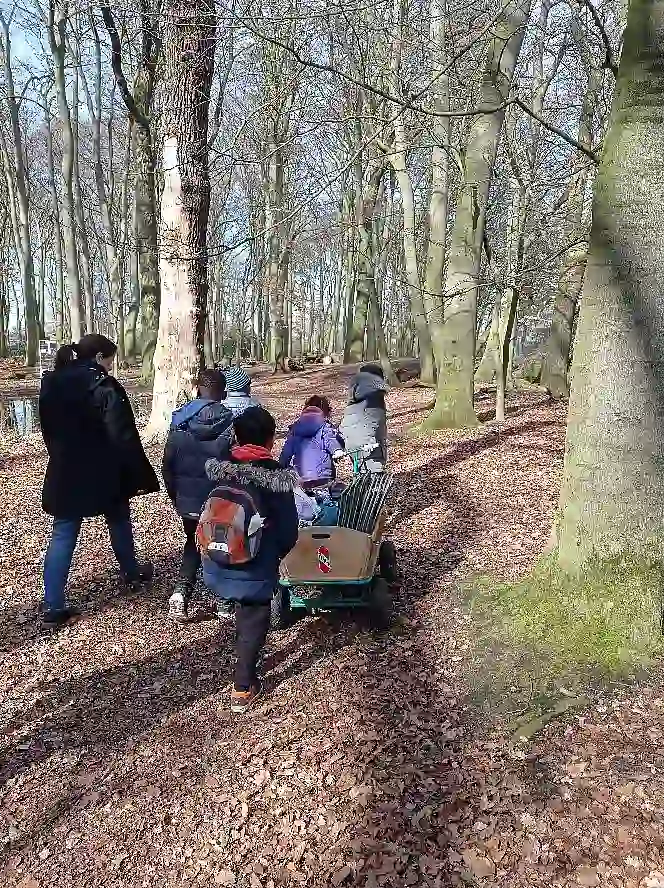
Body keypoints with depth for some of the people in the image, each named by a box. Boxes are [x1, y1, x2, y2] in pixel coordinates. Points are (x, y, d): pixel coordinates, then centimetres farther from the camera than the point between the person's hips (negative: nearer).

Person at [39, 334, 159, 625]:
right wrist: (139, 475, -13)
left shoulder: (51, 384, 4)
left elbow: (49, 429, 12)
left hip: (64, 473, 5)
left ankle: (53, 605, 3)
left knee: (63, 535, 6)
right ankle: (132, 572, 40)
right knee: (119, 521, 20)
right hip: (103, 472, -4)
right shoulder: (102, 385, -16)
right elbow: (122, 435, -19)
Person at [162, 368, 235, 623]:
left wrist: (175, 495, 13)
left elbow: (167, 465, 1)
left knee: (193, 544, 21)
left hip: (188, 499, 2)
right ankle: (225, 602, 20)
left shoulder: (179, 421, -5)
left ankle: (181, 590, 2)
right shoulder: (230, 422, -14)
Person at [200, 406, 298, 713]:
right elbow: (288, 529, -12)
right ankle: (243, 689, 19)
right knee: (253, 621, 12)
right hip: (256, 565, -5)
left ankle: (244, 661, 47)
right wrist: (277, 553, 6)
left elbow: (208, 514, 5)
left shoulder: (219, 469, -5)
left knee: (243, 611, 28)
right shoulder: (277, 477, -17)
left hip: (219, 561, 5)